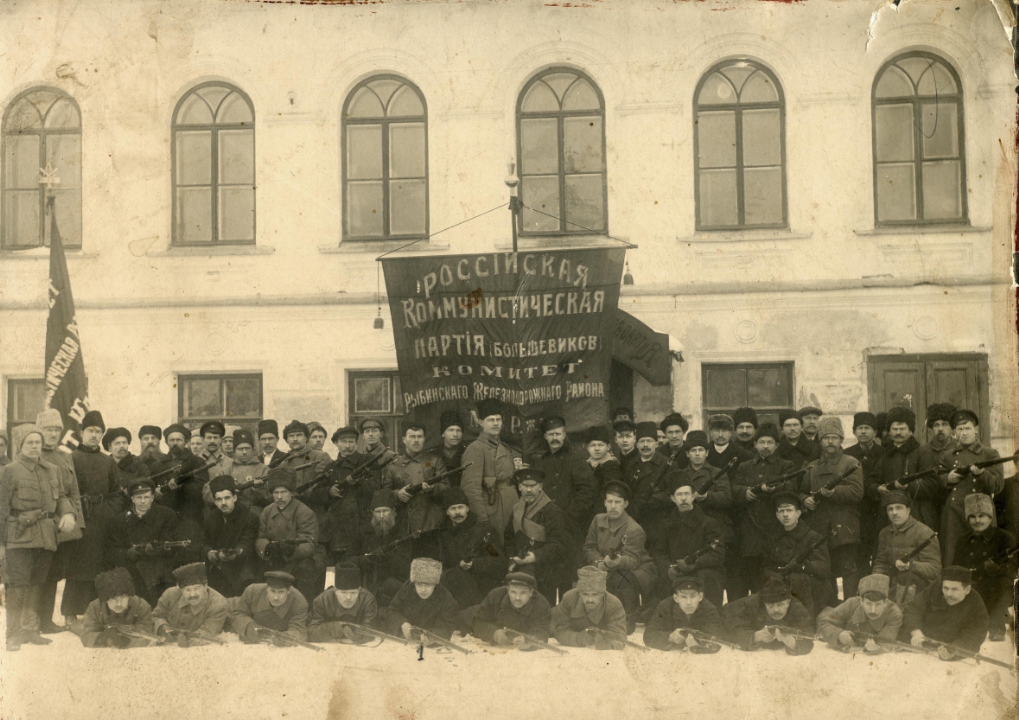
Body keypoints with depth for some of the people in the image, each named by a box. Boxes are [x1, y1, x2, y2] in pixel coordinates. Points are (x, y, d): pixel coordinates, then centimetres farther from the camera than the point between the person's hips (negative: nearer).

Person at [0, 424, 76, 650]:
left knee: (37, 584, 11)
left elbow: (62, 496, 18)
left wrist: (67, 512, -5)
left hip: (46, 536, 5)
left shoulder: (52, 470, 13)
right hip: (19, 536, -5)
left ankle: (30, 629, 22)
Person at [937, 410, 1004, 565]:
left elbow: (998, 486, -2)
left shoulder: (990, 454, 8)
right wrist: (947, 479, -4)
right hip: (953, 516, 2)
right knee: (951, 563, -1)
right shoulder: (946, 457, 15)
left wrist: (981, 473, -19)